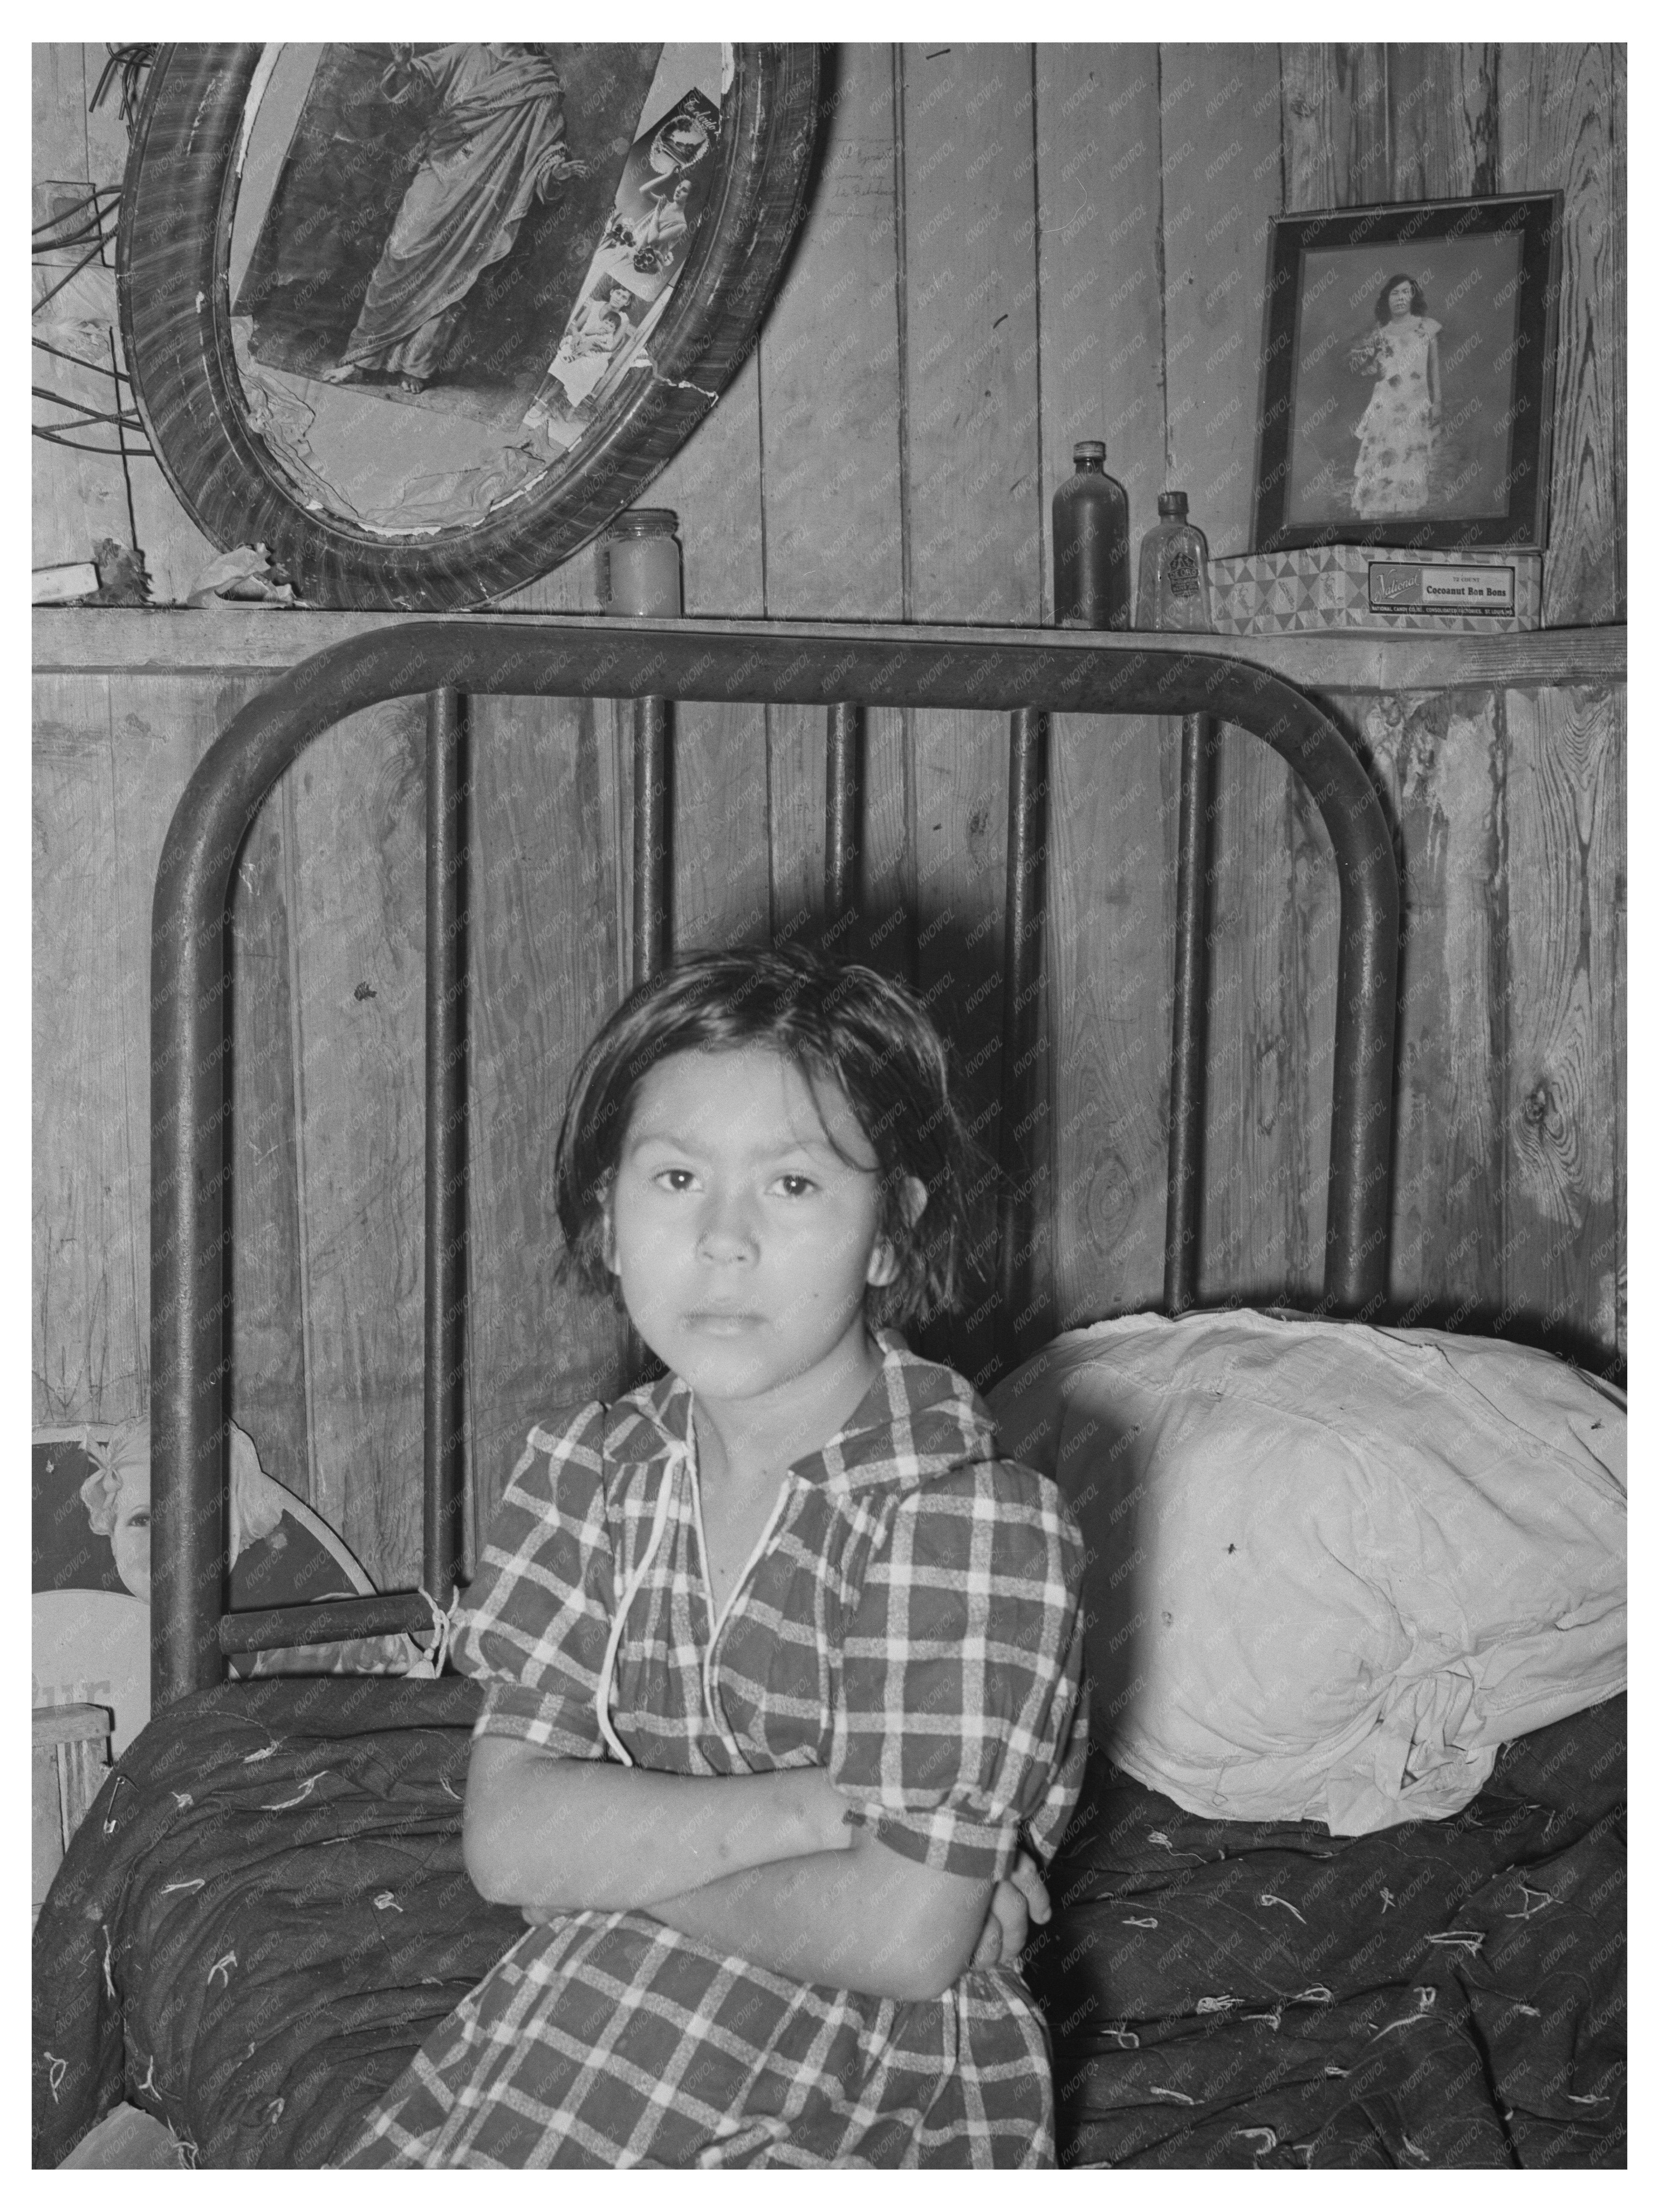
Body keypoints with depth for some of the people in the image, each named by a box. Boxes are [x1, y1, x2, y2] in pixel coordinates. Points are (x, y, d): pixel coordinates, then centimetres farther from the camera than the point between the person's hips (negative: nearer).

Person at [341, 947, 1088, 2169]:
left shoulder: (975, 1518, -16)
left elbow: (904, 1939, -20)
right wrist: (820, 1805, -18)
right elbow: (506, 1835, -7)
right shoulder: (592, 1466, 1)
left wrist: (618, 1852, -10)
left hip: (877, 2088, -4)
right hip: (562, 2027, 4)